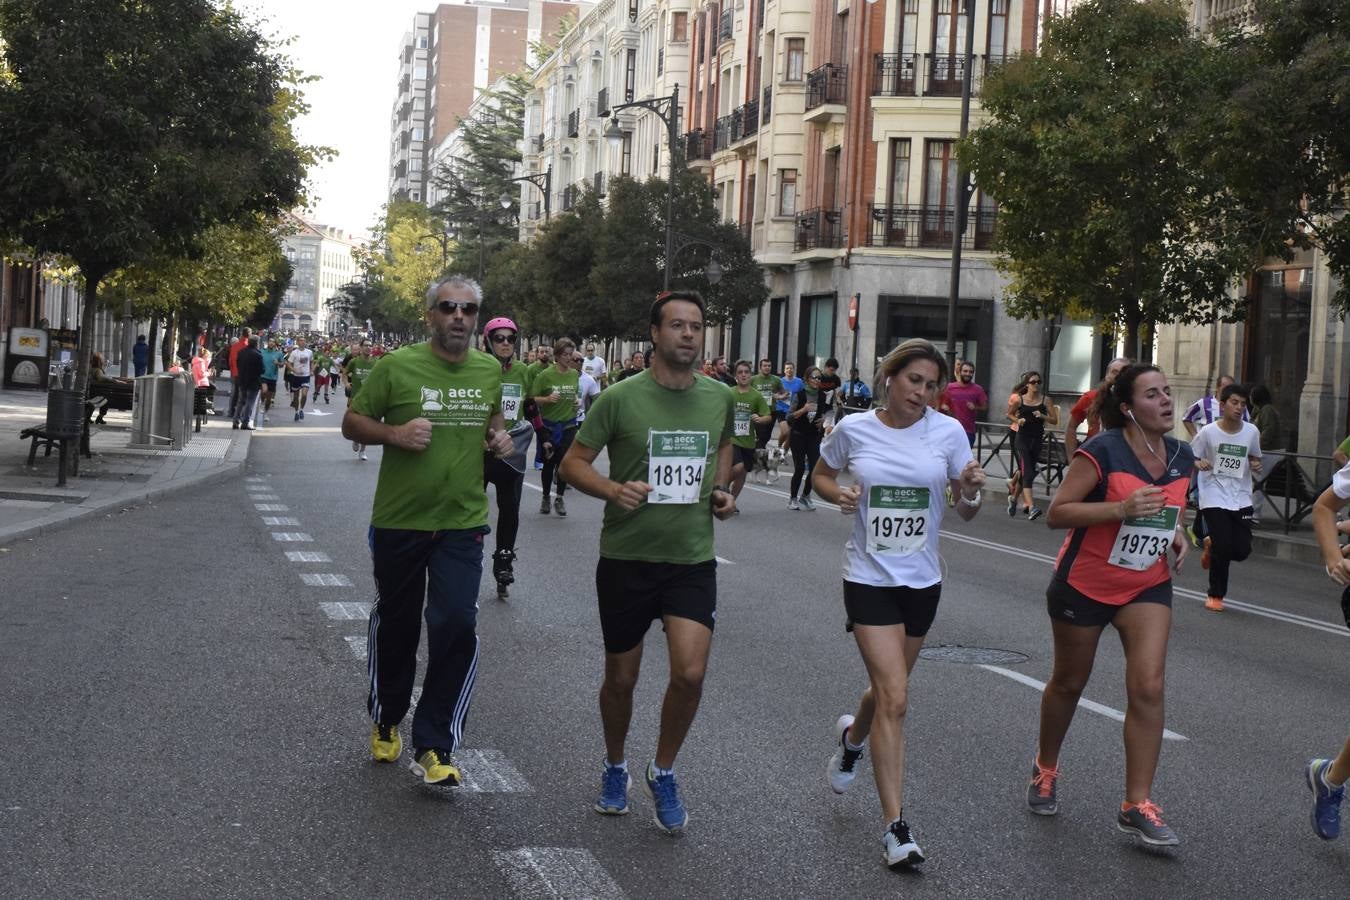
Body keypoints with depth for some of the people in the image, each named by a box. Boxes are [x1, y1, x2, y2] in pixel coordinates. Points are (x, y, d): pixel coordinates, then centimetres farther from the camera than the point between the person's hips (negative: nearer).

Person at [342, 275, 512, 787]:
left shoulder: (491, 372, 3)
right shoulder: (397, 367, -8)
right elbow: (352, 423, -2)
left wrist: (500, 439, 0)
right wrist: (395, 432, -20)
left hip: (463, 523, 1)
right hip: (399, 521, -1)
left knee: (457, 627, -13)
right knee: (395, 627, 14)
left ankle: (434, 749, -3)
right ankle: (385, 722, 39)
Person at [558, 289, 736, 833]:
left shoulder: (719, 398, 2)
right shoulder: (621, 398, -9)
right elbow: (574, 462, -4)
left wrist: (722, 490, 5)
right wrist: (611, 489, -23)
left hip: (692, 560, 2)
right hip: (627, 558, -2)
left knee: (690, 674, -13)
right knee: (621, 679, 11)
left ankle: (663, 772, 12)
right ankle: (615, 768, 38)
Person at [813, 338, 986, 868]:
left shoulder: (947, 432, -3)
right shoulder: (854, 429, -5)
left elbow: (966, 512, 2)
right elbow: (821, 475, 12)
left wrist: (971, 490, -21)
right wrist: (837, 494, -10)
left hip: (922, 581, 3)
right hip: (870, 579, -3)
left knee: (889, 691, 18)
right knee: (895, 699, -13)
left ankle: (851, 737, 55)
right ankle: (895, 826, -6)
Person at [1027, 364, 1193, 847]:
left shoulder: (1181, 456, 0)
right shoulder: (1103, 452, -19)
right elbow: (1057, 513, -21)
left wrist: (1178, 533, -2)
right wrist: (1122, 508, -31)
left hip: (1147, 588, 4)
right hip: (1085, 585, -4)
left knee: (1148, 687, -11)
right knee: (1069, 683, 14)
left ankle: (1137, 806, -5)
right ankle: (1045, 768, 40)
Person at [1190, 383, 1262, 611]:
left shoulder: (1251, 432, 1)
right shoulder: (1208, 432, -7)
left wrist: (1255, 465, -6)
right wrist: (1199, 464, -19)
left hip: (1241, 499, 3)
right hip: (1215, 498, -3)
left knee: (1242, 550, -4)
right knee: (1223, 547, -11)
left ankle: (1211, 546, 31)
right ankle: (1215, 595, 10)